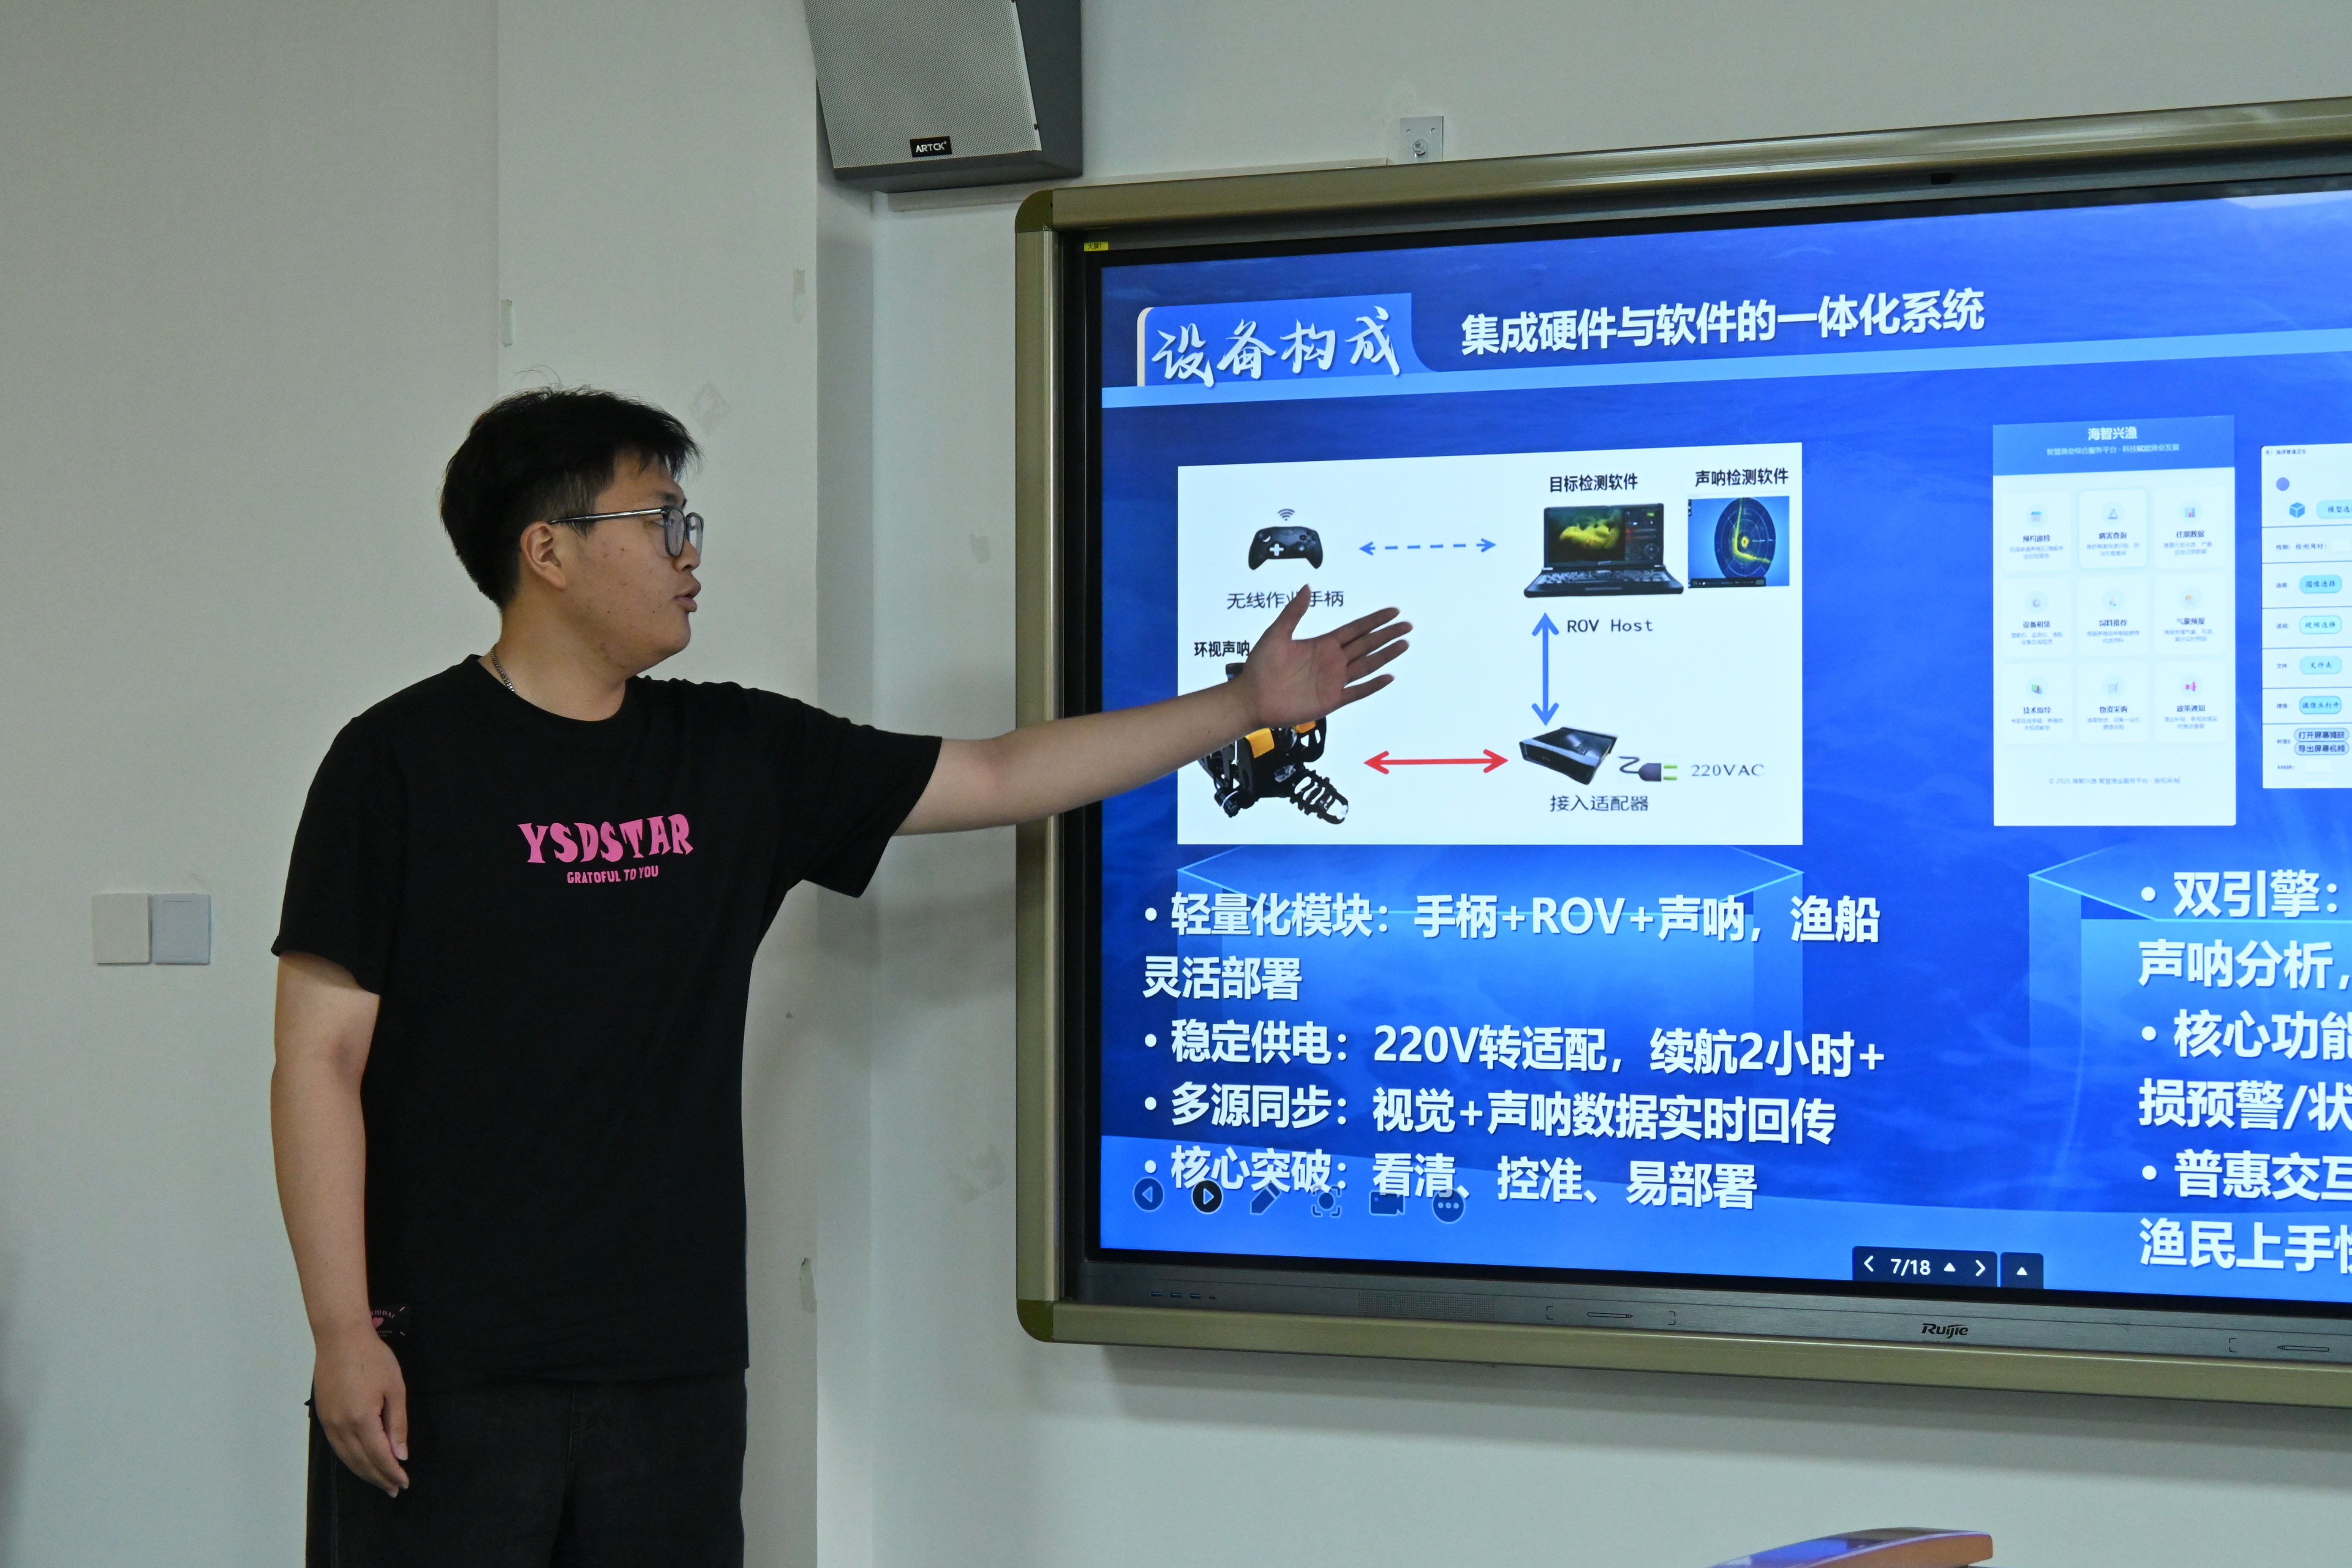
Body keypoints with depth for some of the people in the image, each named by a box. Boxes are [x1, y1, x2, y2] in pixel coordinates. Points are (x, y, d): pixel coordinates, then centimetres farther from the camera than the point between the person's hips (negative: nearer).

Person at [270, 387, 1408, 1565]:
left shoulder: (739, 758, 10)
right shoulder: (402, 763, -4)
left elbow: (997, 778, 17)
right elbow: (319, 1060, -6)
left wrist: (1248, 705, 18)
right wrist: (340, 1332, -12)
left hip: (675, 1369, 5)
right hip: (443, 1373, -4)